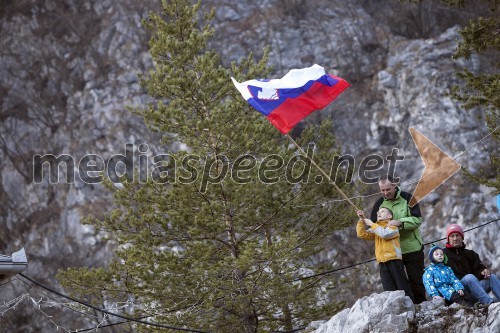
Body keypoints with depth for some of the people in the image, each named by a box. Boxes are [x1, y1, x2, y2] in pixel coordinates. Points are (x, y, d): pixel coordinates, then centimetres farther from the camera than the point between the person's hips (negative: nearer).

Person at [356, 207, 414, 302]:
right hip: (382, 262, 5)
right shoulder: (376, 228, 22)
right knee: (389, 289, 0)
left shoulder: (392, 225, 5)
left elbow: (384, 234, -15)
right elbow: (362, 234, 12)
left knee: (402, 285, -5)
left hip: (394, 259, -5)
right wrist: (361, 221, 2)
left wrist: (371, 224, -7)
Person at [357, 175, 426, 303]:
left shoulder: (407, 198, -7)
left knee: (416, 281, 3)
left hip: (413, 249, -3)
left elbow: (417, 219, -13)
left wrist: (400, 222, -28)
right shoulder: (379, 204, 3)